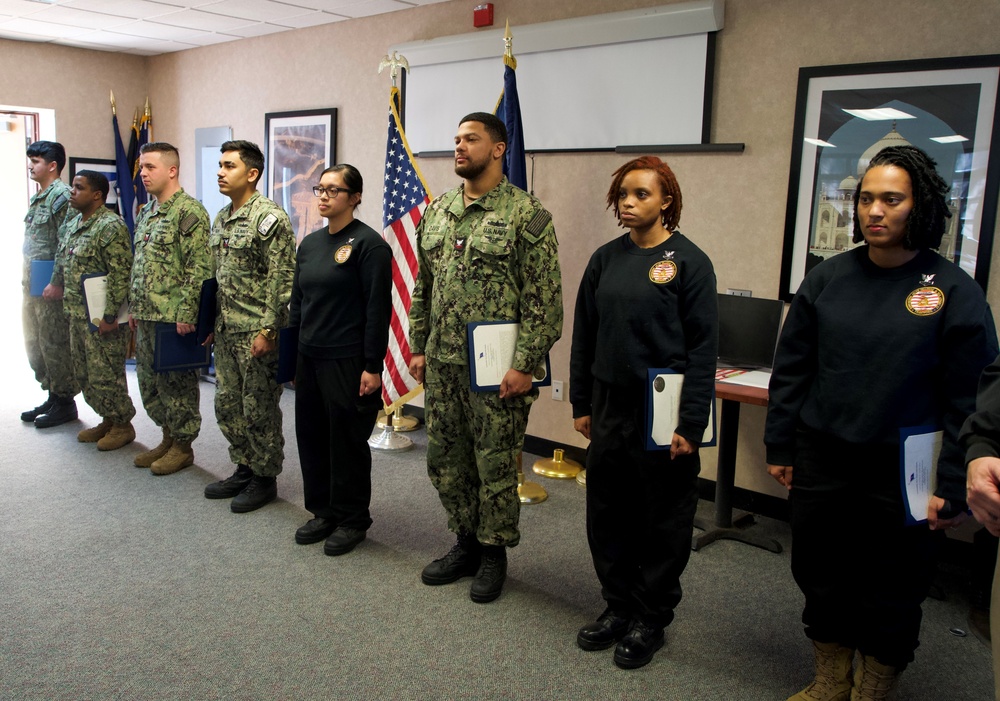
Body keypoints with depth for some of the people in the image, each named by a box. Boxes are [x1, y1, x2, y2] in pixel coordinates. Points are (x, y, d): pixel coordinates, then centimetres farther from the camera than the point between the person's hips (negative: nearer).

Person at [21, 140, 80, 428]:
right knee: (35, 343, 14)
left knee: (55, 344, -2)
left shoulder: (61, 195, -14)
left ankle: (65, 402, 9)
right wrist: (26, 279, 17)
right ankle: (52, 396, 24)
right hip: (33, 285, 10)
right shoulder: (38, 197, 15)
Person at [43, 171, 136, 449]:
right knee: (84, 373, 16)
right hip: (77, 315, 10)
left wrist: (110, 315, -22)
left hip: (101, 318, -9)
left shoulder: (111, 226, -16)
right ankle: (107, 420, 28)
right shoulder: (73, 224, 13)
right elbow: (62, 262, 25)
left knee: (106, 374, -1)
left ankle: (122, 425, 13)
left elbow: (121, 275, -21)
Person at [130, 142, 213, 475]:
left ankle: (183, 446, 15)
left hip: (173, 318, -9)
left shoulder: (189, 211, -13)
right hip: (146, 316, 9)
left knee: (177, 382, 2)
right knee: (150, 381, 16)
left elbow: (199, 269, -18)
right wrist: (134, 307, 18)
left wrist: (186, 313, -21)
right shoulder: (146, 212, 15)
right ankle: (168, 437, 30)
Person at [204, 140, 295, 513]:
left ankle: (265, 479, 17)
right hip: (226, 332, 9)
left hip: (256, 334, -9)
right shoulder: (220, 219, 13)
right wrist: (210, 322, 17)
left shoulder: (270, 218, -14)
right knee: (227, 405, 15)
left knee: (259, 409, 2)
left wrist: (267, 331, -20)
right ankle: (244, 469, 31)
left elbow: (283, 281, -18)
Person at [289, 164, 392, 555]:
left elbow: (378, 309, -14)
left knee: (347, 441, 3)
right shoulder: (309, 244, 12)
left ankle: (352, 519, 20)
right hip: (309, 358, 7)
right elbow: (298, 301, 17)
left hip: (347, 361, -7)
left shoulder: (368, 244, -10)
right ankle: (323, 512, 29)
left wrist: (372, 366, -16)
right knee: (310, 435, 13)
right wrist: (291, 353, 14)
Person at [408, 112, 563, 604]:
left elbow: (544, 300, -13)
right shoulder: (436, 212, 10)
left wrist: (524, 364, -17)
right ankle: (465, 543, 34)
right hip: (442, 363, 7)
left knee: (495, 465, 6)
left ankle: (493, 553, 25)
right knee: (444, 459, 15)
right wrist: (418, 347, 12)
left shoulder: (526, 215, -10)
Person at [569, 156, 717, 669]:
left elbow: (703, 347, -10)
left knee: (663, 520, 8)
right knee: (606, 513, 12)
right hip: (610, 405, 5)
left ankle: (651, 619, 26)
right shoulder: (606, 259, 6)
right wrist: (581, 404, 9)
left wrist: (691, 424, -13)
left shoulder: (688, 261, -8)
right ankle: (618, 606, 32)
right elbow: (584, 334, 11)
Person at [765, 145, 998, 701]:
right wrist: (780, 448, 6)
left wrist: (953, 490, -9)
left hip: (902, 472, -3)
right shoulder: (828, 278, 1)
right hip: (821, 462, 3)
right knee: (821, 578, 16)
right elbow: (791, 370, 6)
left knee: (891, 592, 12)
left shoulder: (955, 292, -8)